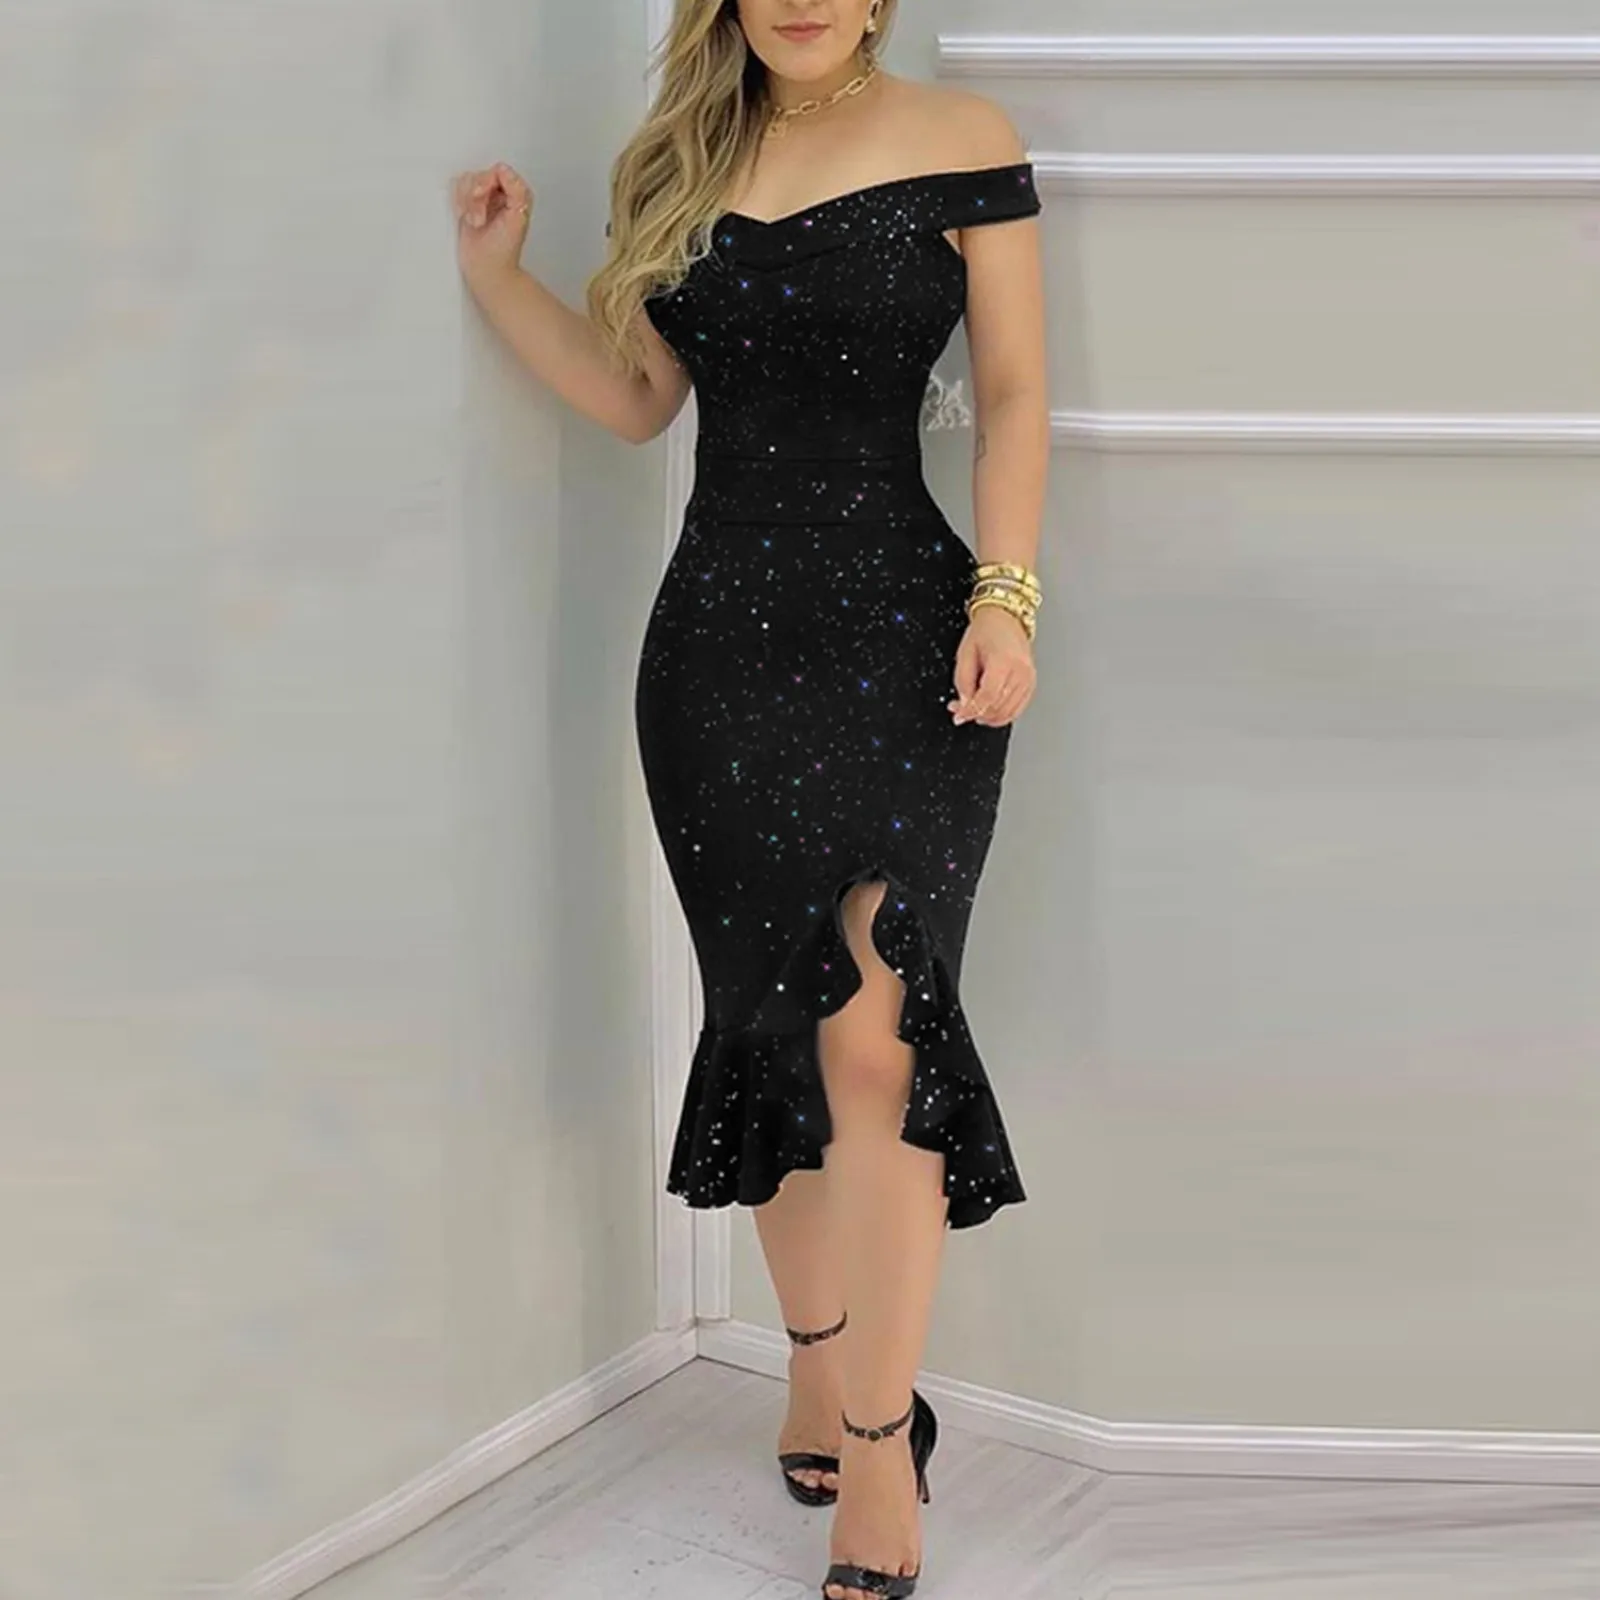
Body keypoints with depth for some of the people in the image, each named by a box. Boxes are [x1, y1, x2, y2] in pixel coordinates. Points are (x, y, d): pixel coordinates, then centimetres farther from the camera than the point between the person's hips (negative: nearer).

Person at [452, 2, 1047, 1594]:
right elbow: (635, 395, 13)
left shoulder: (961, 141, 1)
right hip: (722, 643, 4)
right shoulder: (683, 159, 12)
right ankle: (820, 1383, 26)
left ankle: (874, 1459, -3)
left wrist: (1004, 599, -9)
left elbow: (1014, 396, 1)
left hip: (904, 637, -3)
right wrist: (498, 275, 2)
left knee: (872, 1029, -12)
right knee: (776, 1019, 8)